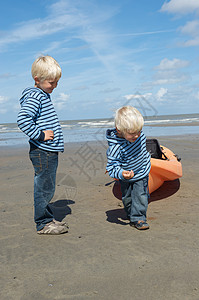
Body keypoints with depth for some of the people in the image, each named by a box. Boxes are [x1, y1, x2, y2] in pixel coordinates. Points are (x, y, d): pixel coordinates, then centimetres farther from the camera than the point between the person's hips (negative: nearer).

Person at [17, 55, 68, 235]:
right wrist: (40, 135, -21)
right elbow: (23, 120, -25)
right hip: (42, 153, -10)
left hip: (49, 152, 10)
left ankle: (48, 219, 27)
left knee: (46, 188, 16)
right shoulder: (34, 96, -14)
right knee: (44, 188, -1)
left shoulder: (44, 96, 18)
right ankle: (43, 224, 11)